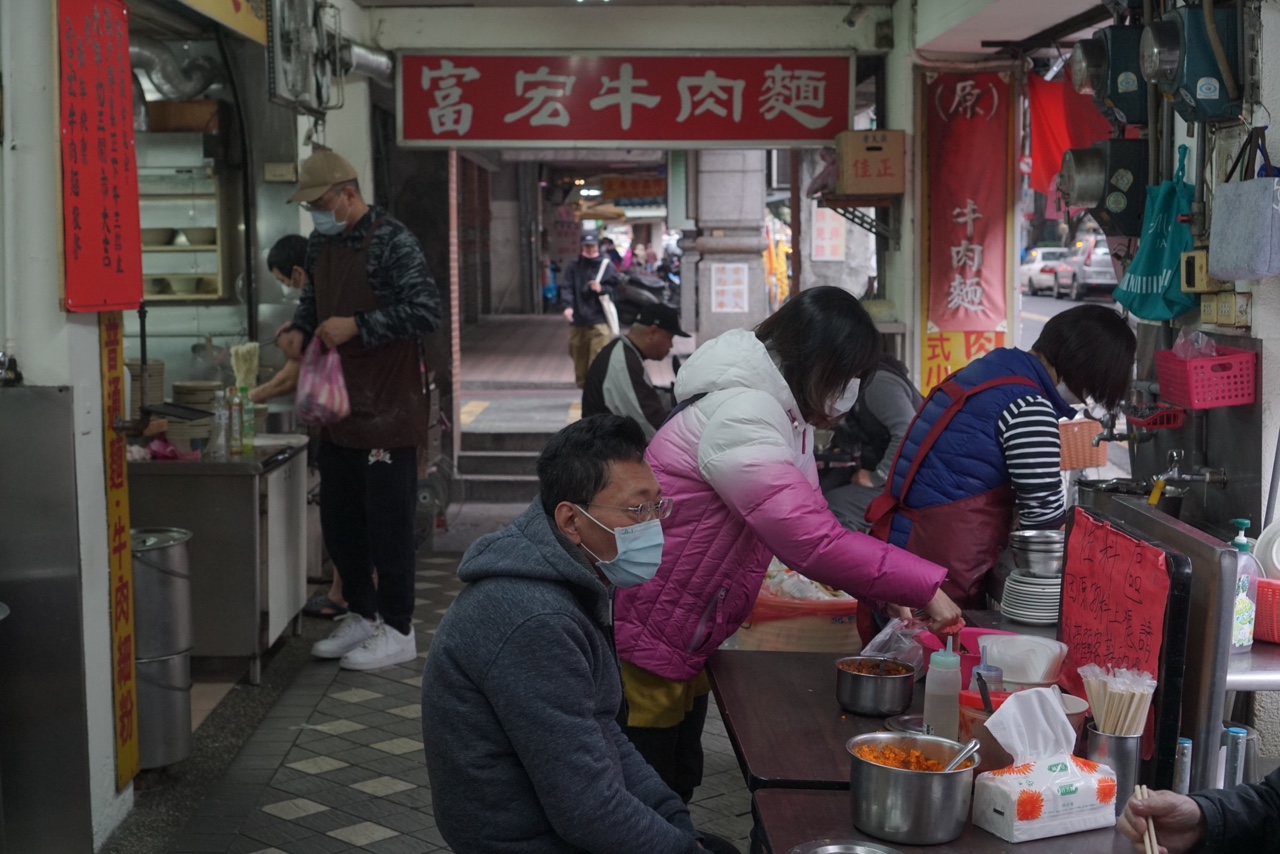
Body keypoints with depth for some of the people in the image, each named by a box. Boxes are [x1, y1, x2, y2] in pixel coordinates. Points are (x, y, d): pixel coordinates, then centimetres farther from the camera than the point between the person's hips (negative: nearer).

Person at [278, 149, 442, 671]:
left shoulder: (392, 242, -13)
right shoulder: (321, 244, 10)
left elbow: (426, 311, -20)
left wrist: (356, 325, -24)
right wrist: (301, 329, 3)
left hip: (387, 409, -8)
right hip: (337, 406, 8)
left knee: (387, 520, -1)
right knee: (338, 519, 14)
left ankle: (398, 631, 10)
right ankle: (362, 614, 29)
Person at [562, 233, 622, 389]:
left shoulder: (607, 266, 2)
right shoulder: (574, 266, 7)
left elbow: (617, 289, 5)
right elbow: (566, 287, -4)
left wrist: (602, 289, -14)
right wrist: (568, 306, -21)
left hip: (600, 320, -3)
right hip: (578, 321, 3)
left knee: (598, 362, -13)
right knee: (579, 359, 12)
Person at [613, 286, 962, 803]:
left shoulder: (777, 411, 7)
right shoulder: (740, 420, -26)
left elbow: (806, 523, 9)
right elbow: (813, 542, -30)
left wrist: (885, 590, -5)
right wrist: (923, 588, -23)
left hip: (684, 641, 10)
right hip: (643, 641, -10)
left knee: (679, 783, 20)